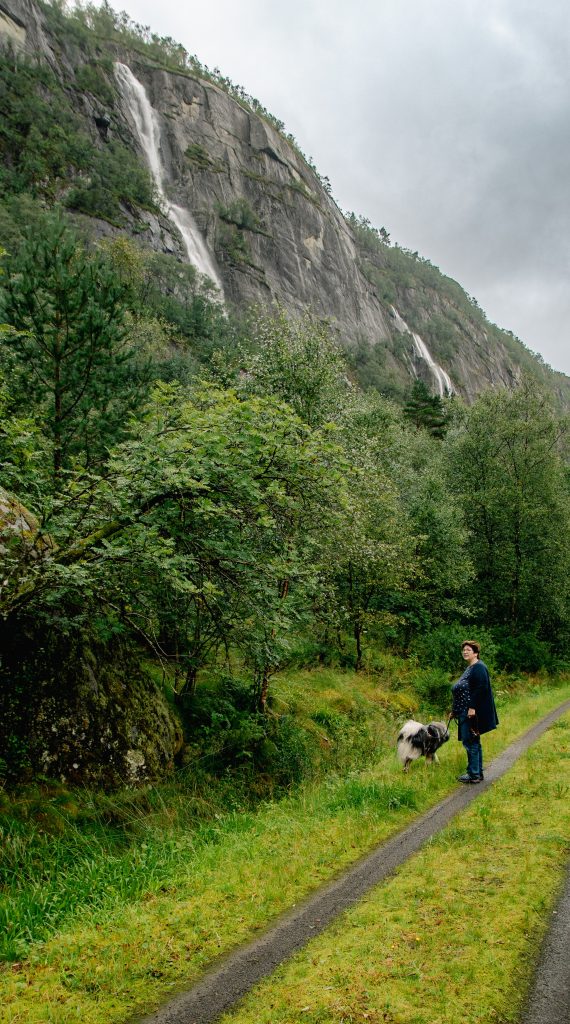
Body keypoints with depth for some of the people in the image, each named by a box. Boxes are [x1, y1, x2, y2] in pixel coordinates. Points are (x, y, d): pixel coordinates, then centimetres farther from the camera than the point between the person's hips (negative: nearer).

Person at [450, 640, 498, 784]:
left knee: (471, 742, -6)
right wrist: (456, 710, 21)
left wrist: (472, 707, -25)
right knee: (473, 742, 14)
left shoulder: (479, 668, -14)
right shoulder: (470, 668, 17)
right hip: (466, 712, 10)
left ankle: (474, 774, 0)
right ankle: (477, 773, 21)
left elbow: (481, 688, -23)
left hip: (472, 712, -10)